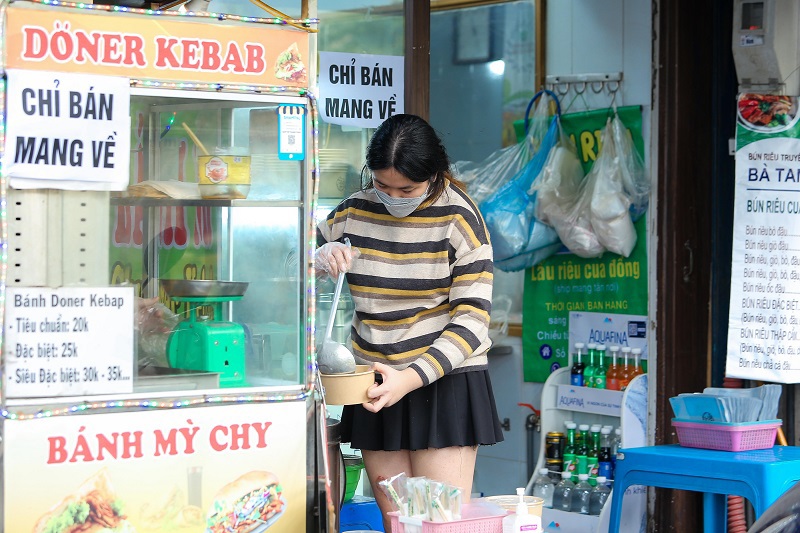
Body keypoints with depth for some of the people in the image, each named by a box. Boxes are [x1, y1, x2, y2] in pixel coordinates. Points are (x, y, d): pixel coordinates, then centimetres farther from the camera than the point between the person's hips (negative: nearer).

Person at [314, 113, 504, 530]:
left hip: (443, 382, -4)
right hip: (375, 384, 4)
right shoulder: (356, 211, 3)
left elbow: (472, 319, -13)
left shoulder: (457, 219, -9)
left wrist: (412, 378, -26)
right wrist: (319, 259, -10)